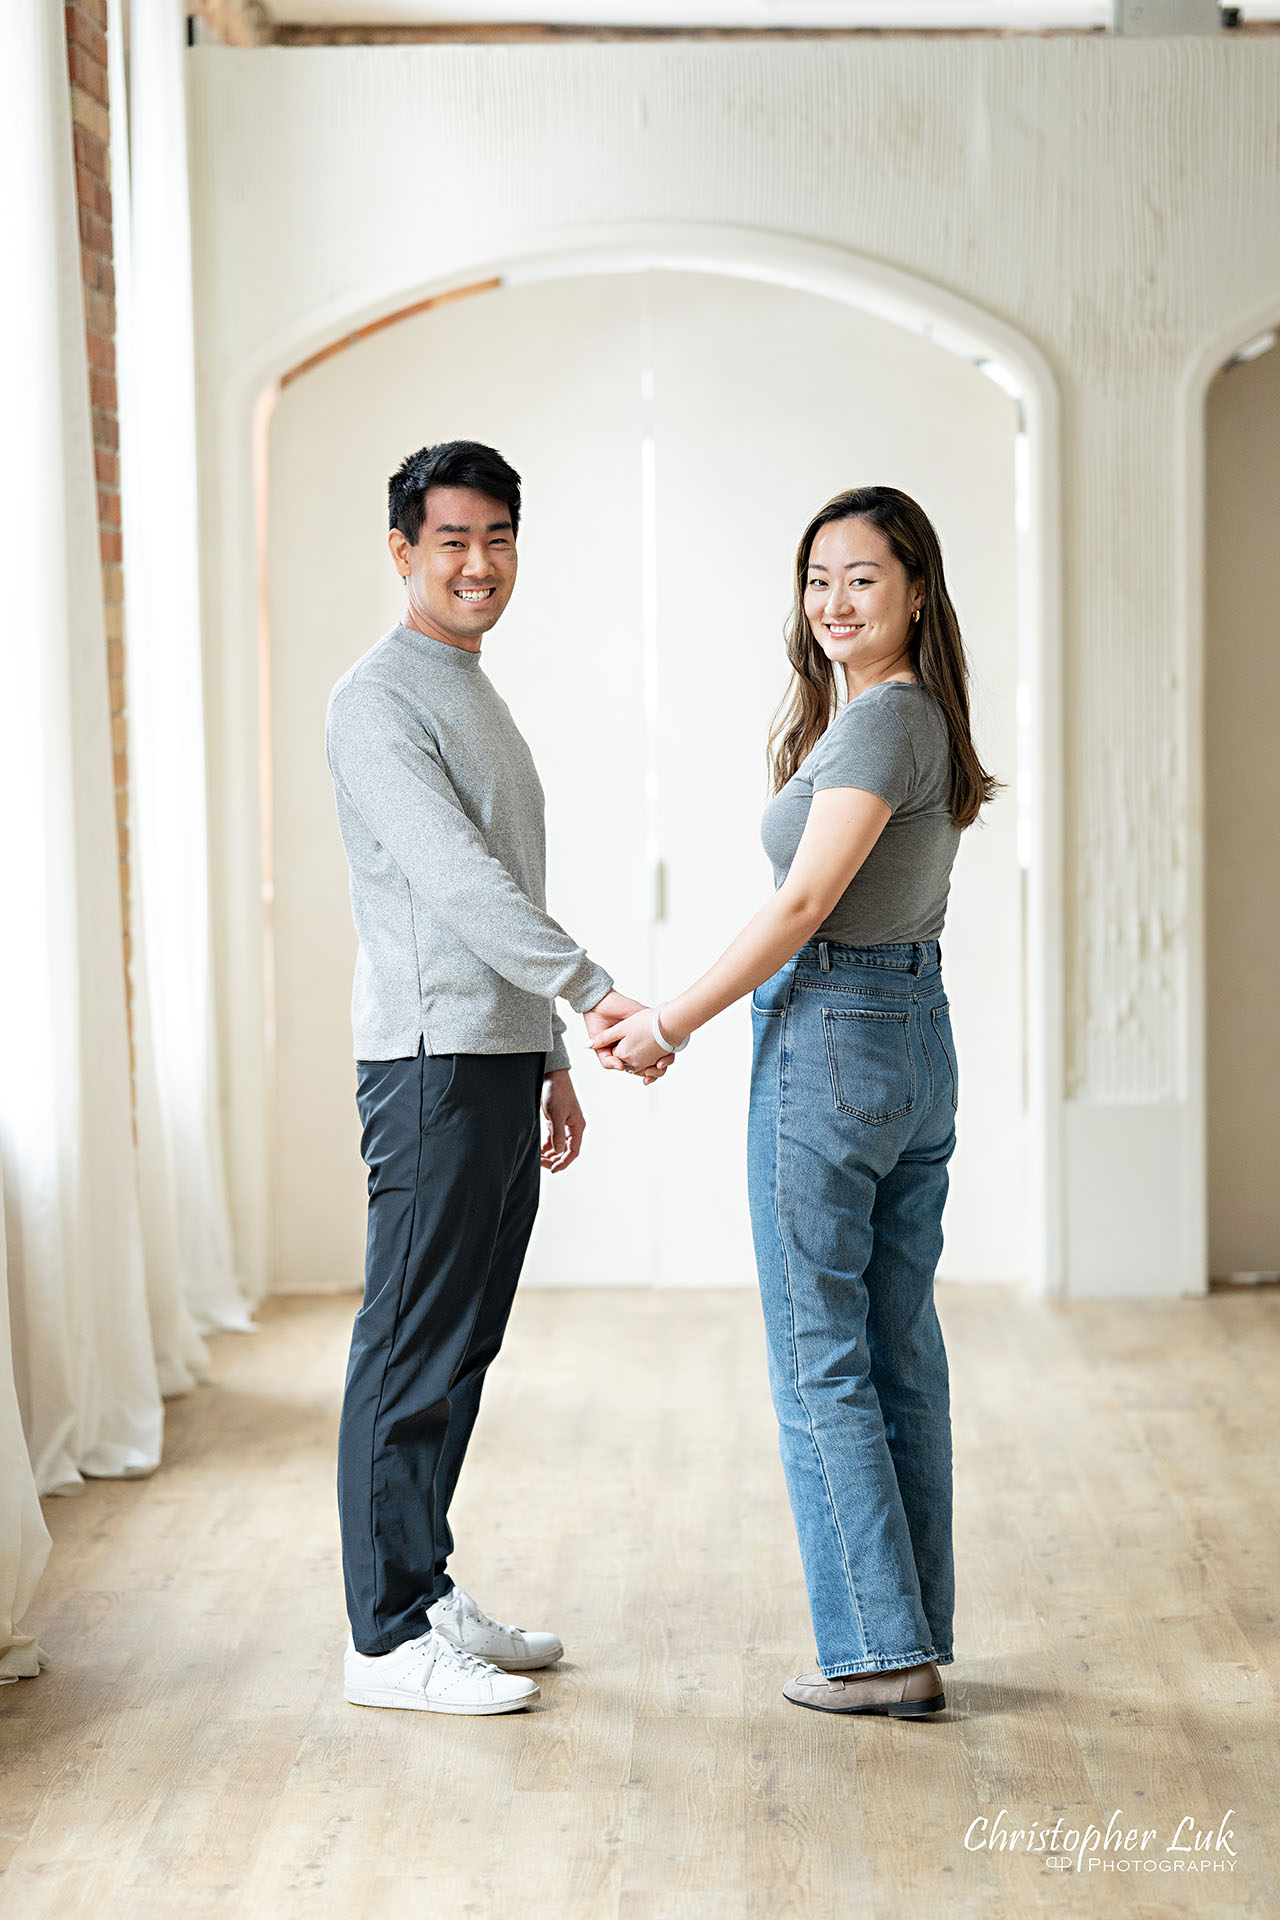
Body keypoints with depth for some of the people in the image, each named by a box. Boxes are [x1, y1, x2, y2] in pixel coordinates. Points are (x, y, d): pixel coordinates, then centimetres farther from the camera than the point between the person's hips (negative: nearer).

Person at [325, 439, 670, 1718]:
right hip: (430, 1060, -9)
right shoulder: (376, 701, -9)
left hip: (501, 1058, 9)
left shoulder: (481, 701, 21)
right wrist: (594, 991, -29)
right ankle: (387, 1637, -1)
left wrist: (552, 1063, 21)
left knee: (465, 1341, 12)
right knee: (411, 1347, -6)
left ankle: (429, 1595, 21)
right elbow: (454, 877, -21)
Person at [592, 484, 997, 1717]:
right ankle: (917, 1645, 17)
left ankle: (877, 1649, 3)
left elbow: (805, 904, -20)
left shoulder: (880, 722, -15)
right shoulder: (924, 718, 14)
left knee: (820, 1359, -2)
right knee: (901, 1352, 11)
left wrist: (669, 1024, -14)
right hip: (917, 1037, 10)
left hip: (829, 1038, -10)